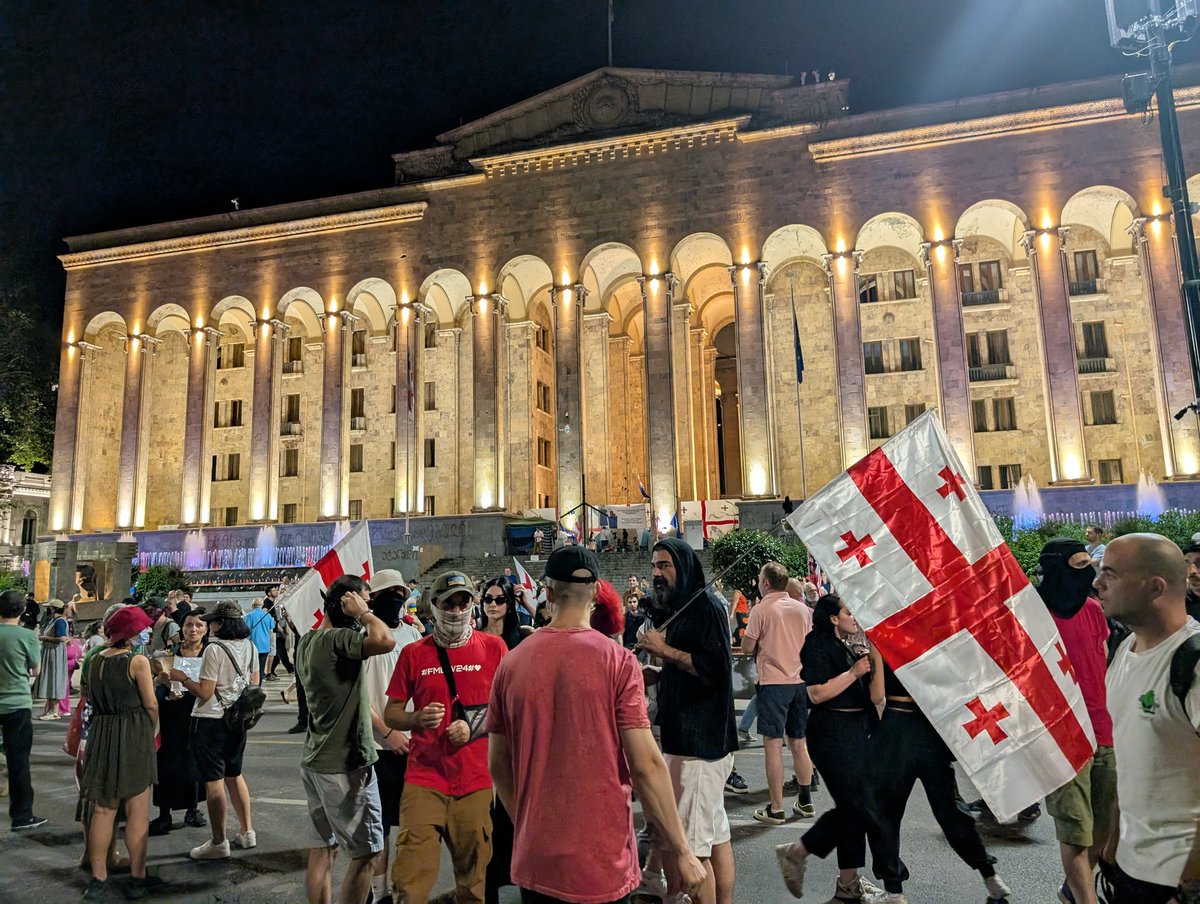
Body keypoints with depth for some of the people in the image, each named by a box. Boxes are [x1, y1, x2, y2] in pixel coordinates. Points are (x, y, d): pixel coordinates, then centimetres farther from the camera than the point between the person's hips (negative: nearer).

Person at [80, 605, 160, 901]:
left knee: (102, 809, 14)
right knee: (137, 810, 4)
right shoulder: (138, 661, -14)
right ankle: (137, 879, 12)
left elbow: (93, 700, 8)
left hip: (100, 733, 6)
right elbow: (151, 705, -10)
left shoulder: (94, 661, 5)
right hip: (133, 735, -6)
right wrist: (152, 731, 6)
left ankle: (98, 878, 19)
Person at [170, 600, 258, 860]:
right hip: (238, 720, 7)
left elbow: (204, 693, -18)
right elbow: (254, 684, 12)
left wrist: (181, 677, -6)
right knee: (234, 775, 20)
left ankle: (219, 843, 8)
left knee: (214, 782, 1)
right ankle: (247, 832, 25)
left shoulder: (215, 649, -18)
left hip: (211, 720, -7)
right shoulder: (249, 647, 2)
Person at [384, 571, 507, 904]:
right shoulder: (414, 653, 3)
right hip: (424, 778, 0)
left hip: (475, 780, 0)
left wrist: (474, 727, -11)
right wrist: (417, 719, -14)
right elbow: (391, 714, 6)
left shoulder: (493, 647, 1)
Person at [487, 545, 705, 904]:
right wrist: (680, 851, -5)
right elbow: (646, 764, -15)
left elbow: (498, 765, 4)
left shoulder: (511, 664, -4)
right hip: (603, 860, -3)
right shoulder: (617, 660, -13)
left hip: (534, 860, 3)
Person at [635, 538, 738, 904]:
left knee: (691, 844, -6)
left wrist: (665, 650, -18)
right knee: (715, 833, 17)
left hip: (700, 741, -10)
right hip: (683, 734, 10)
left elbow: (716, 668, -22)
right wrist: (651, 673, 7)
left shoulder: (706, 606, -12)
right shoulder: (675, 609, 16)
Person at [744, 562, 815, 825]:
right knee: (799, 742, 16)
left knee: (773, 744, -1)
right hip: (801, 680, 6)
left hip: (773, 682, -6)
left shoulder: (761, 609, -9)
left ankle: (776, 809, 2)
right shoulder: (803, 608, 7)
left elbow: (747, 647, -8)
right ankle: (805, 801, 24)